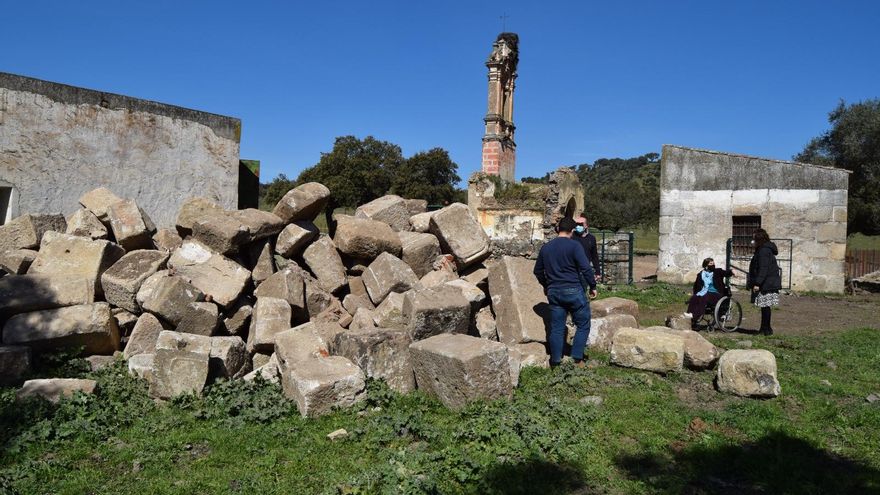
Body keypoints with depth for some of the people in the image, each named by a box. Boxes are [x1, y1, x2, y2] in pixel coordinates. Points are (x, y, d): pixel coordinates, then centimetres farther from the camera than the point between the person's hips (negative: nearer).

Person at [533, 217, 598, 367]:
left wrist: (546, 285, 32)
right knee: (583, 325, 10)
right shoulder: (574, 245, -9)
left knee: (556, 328, 10)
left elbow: (538, 270, 18)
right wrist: (592, 286, -3)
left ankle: (556, 362, 12)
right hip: (573, 291, -5)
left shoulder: (546, 247, 9)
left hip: (554, 292, 5)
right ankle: (577, 359, 7)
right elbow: (586, 268, -15)